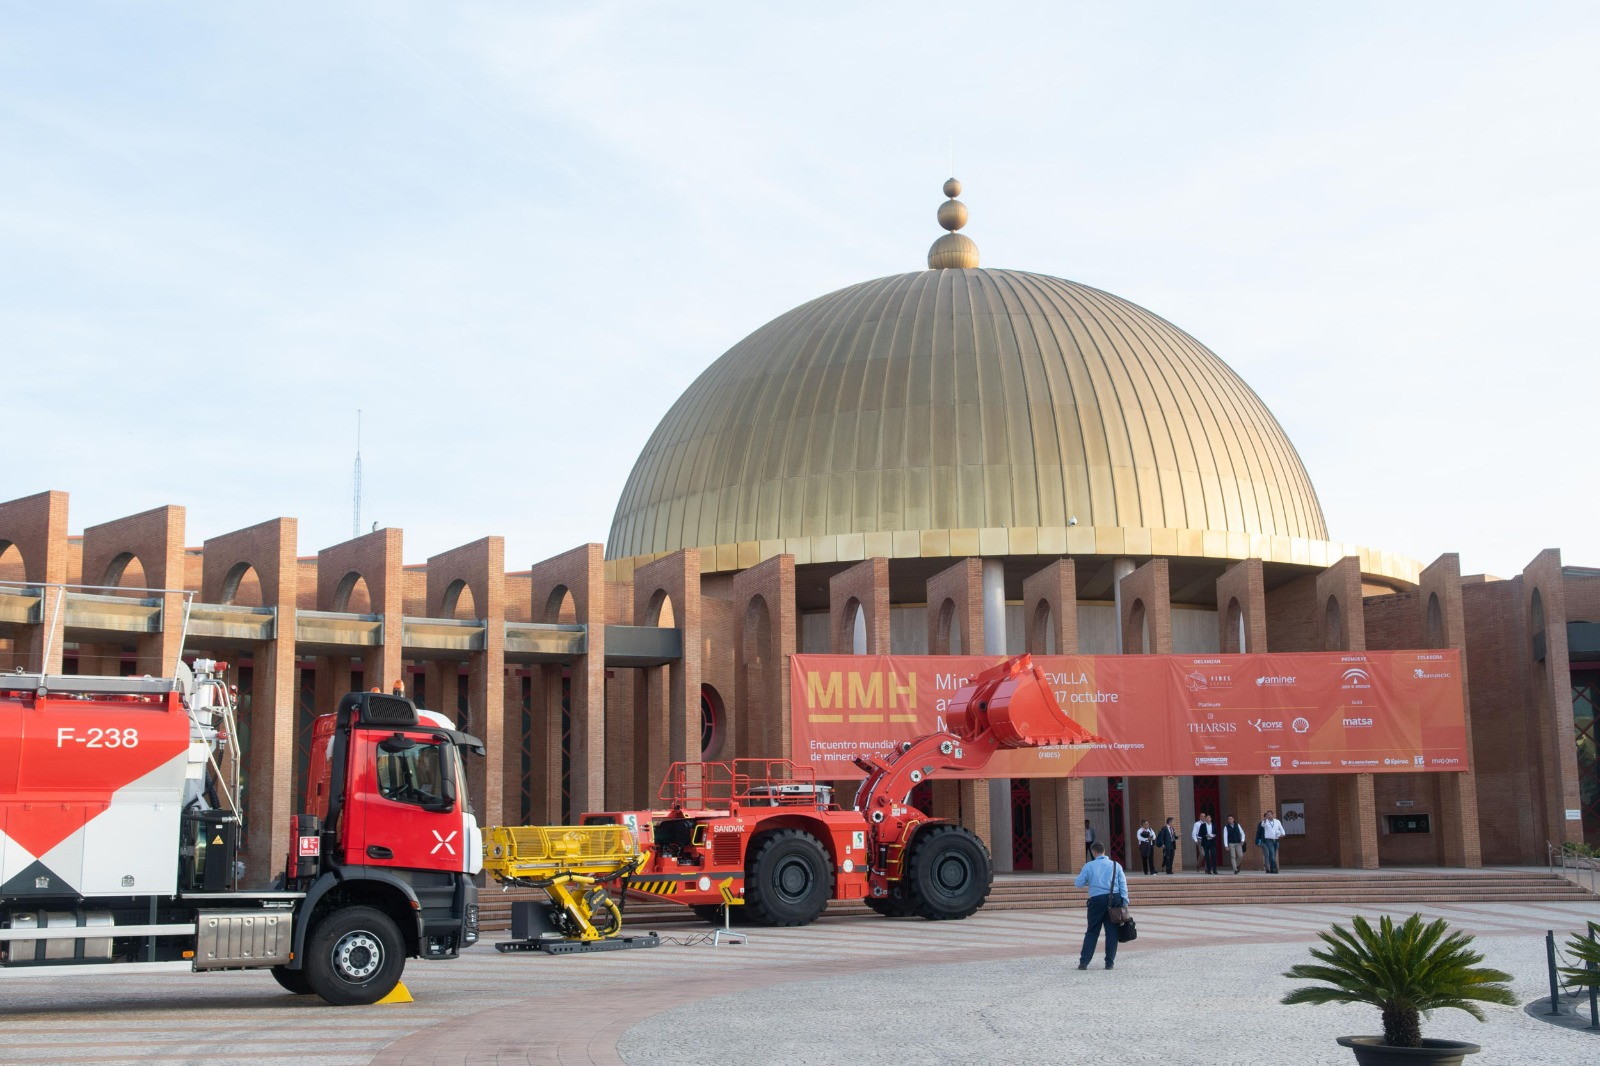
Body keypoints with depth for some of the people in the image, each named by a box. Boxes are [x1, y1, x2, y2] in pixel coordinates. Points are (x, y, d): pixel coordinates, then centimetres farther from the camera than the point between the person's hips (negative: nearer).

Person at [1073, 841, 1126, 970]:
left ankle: (1084, 962, 4)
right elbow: (1123, 885, 2)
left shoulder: (1089, 866, 0)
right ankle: (1110, 962, 6)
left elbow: (1079, 883, 3)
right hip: (1114, 900, 1)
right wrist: (1124, 903, 4)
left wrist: (1076, 879, 25)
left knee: (1092, 932, 7)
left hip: (1097, 901, -1)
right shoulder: (1116, 866, 5)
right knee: (1112, 932, 7)